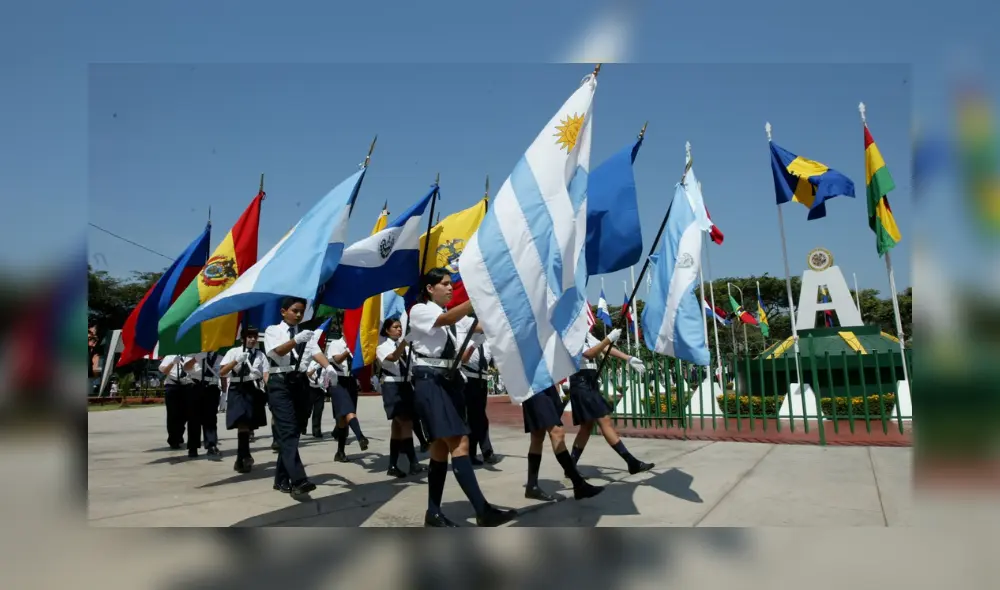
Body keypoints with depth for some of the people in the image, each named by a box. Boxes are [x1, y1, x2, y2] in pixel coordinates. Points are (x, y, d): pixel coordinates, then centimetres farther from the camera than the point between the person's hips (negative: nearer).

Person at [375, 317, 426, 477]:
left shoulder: (406, 346, 11)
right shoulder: (382, 347, -3)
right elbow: (393, 357, -25)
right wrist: (404, 340, -40)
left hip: (406, 385, 6)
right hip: (392, 386, -6)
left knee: (398, 424, 9)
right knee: (406, 423, -15)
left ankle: (393, 466, 16)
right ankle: (413, 463, -14)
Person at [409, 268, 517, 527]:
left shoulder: (451, 316, 21)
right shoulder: (419, 310, -3)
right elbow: (447, 320, -25)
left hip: (450, 381, 8)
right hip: (430, 382, -8)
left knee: (442, 447, 8)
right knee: (459, 444, -17)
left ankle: (433, 512, 17)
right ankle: (483, 510, -21)